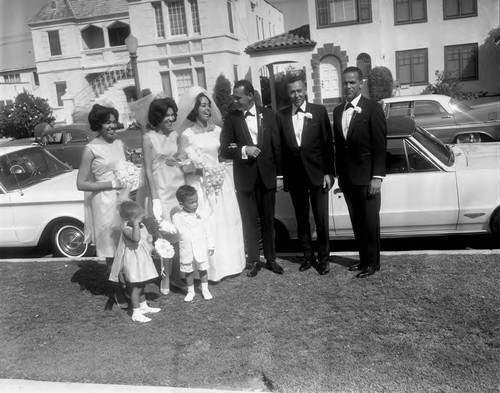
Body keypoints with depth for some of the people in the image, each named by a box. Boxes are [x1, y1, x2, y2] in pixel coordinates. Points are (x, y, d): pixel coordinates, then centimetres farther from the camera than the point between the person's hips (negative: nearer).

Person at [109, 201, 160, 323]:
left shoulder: (142, 226, 4)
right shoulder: (127, 230, -23)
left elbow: (147, 238, 22)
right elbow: (136, 238, -43)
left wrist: (150, 239, 0)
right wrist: (135, 223, -40)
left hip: (143, 261, 9)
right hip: (133, 264, -9)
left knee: (141, 286, 22)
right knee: (136, 288, -2)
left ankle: (143, 306, 37)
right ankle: (136, 313, 5)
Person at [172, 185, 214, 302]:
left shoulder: (200, 216, -4)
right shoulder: (177, 218, -7)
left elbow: (208, 232, 3)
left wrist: (210, 246, 5)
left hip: (201, 249, 1)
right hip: (186, 251, -1)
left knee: (202, 269, 13)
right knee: (188, 271, 12)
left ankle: (205, 289, 31)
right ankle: (190, 291, 30)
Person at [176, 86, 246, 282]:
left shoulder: (217, 130, 8)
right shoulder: (187, 135, -5)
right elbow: (182, 164, -2)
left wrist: (220, 169, 4)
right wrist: (197, 167, -17)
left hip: (220, 181, 5)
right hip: (200, 184, -5)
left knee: (227, 221, 7)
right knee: (205, 224, -5)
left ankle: (228, 263, 21)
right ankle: (210, 268, 5)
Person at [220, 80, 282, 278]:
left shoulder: (267, 114, 2)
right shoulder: (231, 118, -1)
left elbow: (276, 144, 3)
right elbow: (224, 150, -3)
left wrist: (277, 170, -1)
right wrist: (244, 150, -18)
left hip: (267, 175, 1)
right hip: (245, 177, -1)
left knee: (268, 220, 10)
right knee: (250, 222, 6)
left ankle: (271, 259, 23)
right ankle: (253, 261, 18)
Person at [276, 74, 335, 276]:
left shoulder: (319, 111, -2)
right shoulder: (281, 115, 2)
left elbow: (328, 143, -2)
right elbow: (280, 147, 2)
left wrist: (328, 172, -6)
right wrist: (285, 173, -2)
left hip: (317, 174, -2)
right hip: (294, 177, 2)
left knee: (321, 220, 3)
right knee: (301, 220, 12)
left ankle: (323, 258, 19)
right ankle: (308, 257, 26)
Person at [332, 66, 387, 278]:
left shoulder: (373, 108, -7)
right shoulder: (338, 111, 11)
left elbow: (380, 145, -10)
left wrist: (377, 177, -14)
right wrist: (339, 174, 11)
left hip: (366, 176, -5)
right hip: (347, 177, 5)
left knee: (370, 222, 3)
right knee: (357, 222, 12)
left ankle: (373, 262, 15)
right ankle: (363, 259, 24)